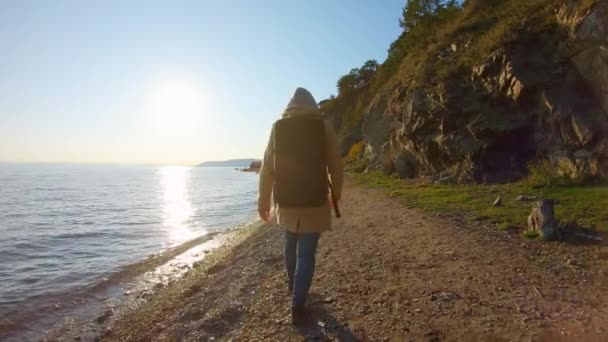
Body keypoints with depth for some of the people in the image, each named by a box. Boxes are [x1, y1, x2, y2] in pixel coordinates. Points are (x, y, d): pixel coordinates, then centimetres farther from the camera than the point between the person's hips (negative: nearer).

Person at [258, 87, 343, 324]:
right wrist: (336, 193, 15)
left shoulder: (278, 127, 2)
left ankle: (292, 284, 43)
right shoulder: (323, 126, -2)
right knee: (306, 253, 5)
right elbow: (335, 166, 0)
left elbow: (267, 168, 1)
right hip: (315, 202, -2)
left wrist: (264, 200, 9)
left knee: (291, 245, 24)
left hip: (286, 201, 3)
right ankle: (298, 305, 5)